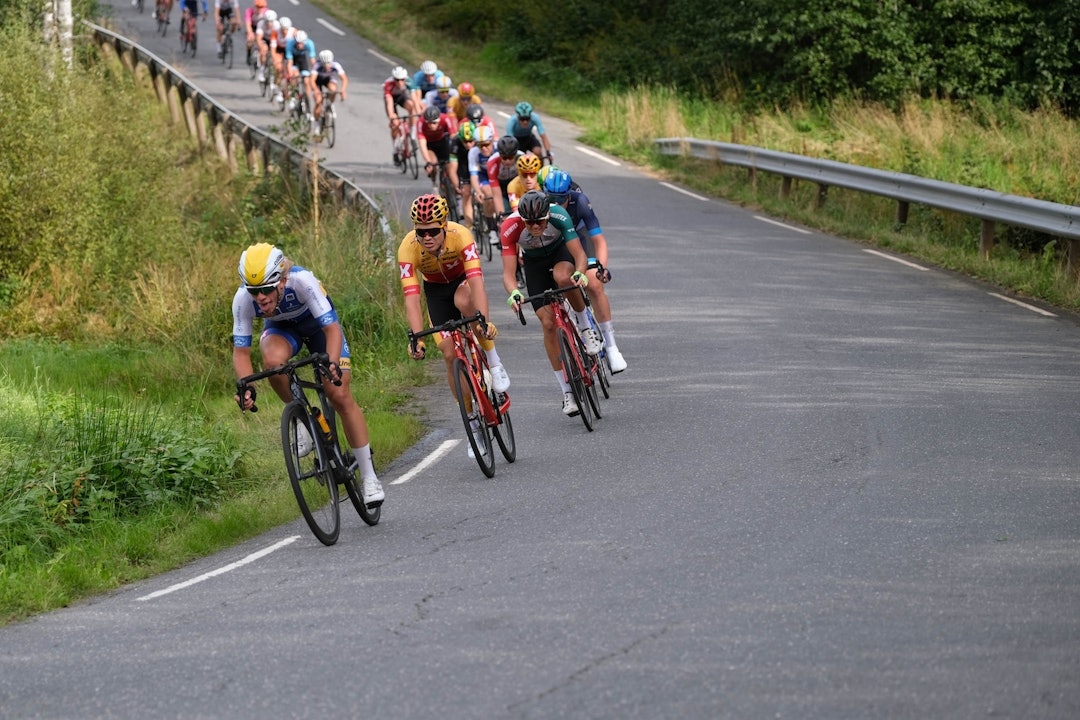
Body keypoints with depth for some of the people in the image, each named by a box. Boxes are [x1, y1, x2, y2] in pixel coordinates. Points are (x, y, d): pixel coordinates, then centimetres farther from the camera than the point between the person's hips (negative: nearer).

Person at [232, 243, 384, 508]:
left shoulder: (302, 280, -39)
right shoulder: (243, 299, -31)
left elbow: (332, 329, -39)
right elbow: (241, 351, -24)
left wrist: (332, 364, -56)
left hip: (319, 324, -2)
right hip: (281, 327, 2)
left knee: (340, 396, -12)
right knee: (273, 360, -35)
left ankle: (369, 477, -1)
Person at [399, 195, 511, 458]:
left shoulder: (460, 235, -36)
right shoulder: (408, 248, -31)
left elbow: (476, 280, -44)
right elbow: (411, 298, -35)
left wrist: (484, 320, -58)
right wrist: (417, 338, -47)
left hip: (464, 281, -2)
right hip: (436, 290, 2)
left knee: (463, 301, -37)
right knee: (450, 354, -7)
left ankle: (494, 362, -18)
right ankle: (475, 422, 7)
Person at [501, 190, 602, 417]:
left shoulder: (559, 216, -34)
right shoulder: (510, 228, -33)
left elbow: (579, 254, -35)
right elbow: (508, 273, -34)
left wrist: (580, 274, -57)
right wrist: (514, 293, -55)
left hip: (560, 252, -1)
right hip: (535, 264, 1)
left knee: (562, 277, -39)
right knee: (548, 323, -9)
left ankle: (586, 327, -11)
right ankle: (567, 392, 0)